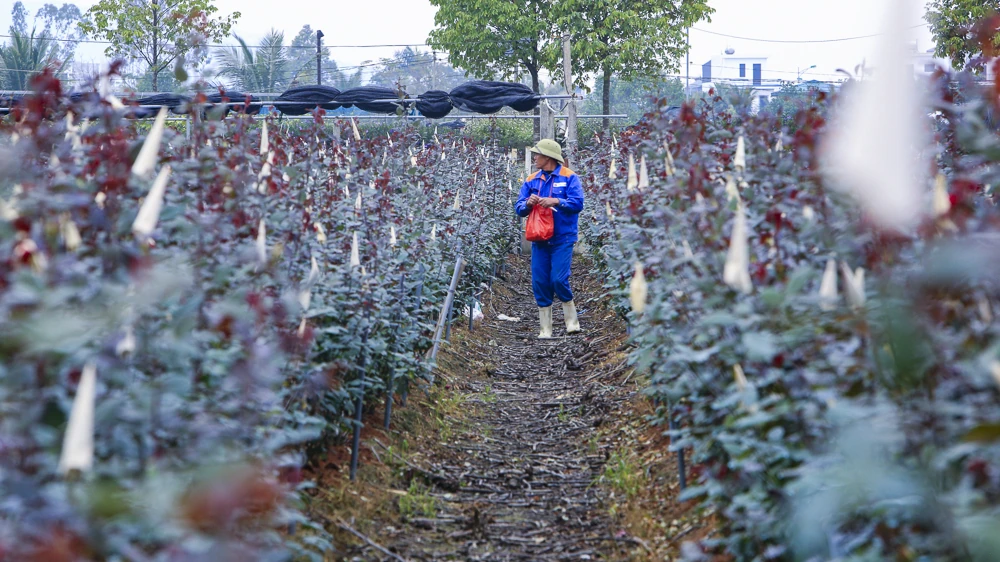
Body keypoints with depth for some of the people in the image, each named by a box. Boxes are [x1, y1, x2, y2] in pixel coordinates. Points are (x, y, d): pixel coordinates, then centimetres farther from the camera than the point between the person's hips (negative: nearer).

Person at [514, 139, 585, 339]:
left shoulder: (568, 177, -2)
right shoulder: (531, 181, 11)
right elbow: (518, 208, 8)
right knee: (539, 283, 1)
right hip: (539, 239, 5)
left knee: (559, 280, -14)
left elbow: (578, 203, -11)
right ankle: (545, 328, 10)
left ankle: (572, 320, 7)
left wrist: (556, 202, -23)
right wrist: (527, 203, -14)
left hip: (562, 239, -5)